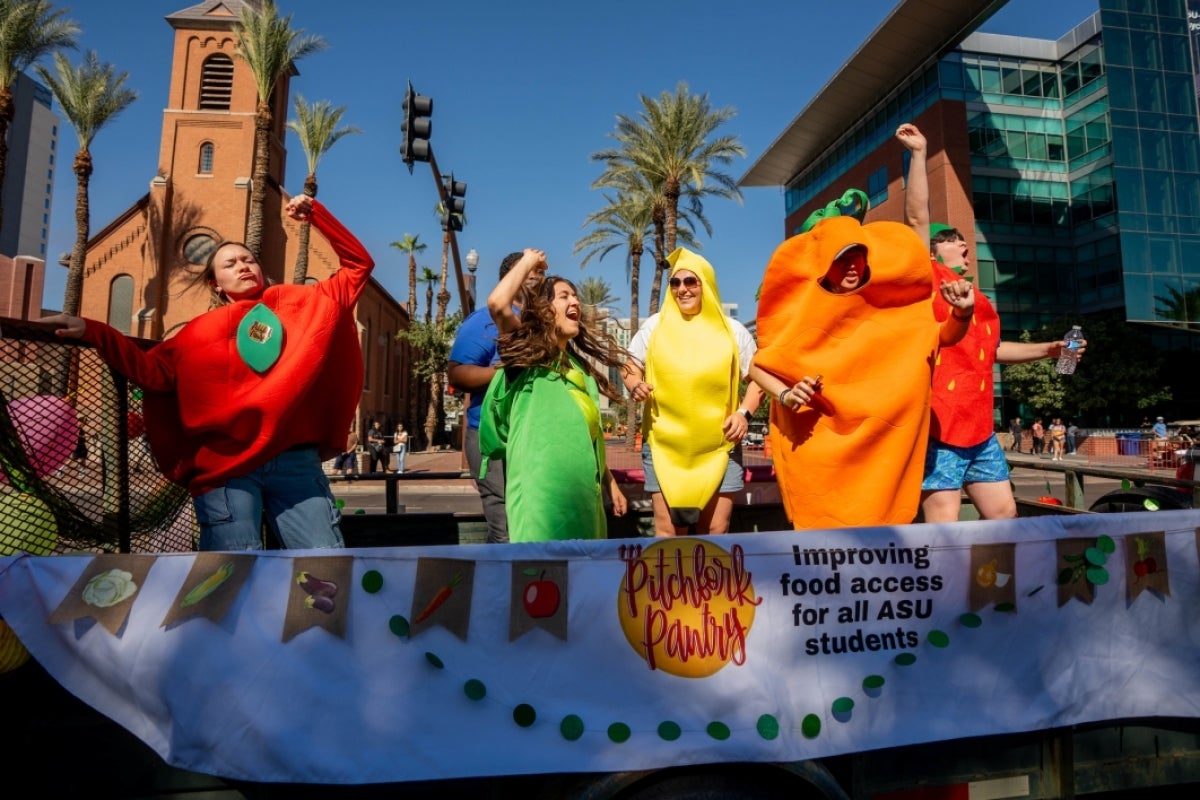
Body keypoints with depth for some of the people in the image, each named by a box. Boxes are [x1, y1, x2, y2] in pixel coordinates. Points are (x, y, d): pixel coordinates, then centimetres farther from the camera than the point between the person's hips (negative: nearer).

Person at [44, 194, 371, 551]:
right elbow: (150, 370, 10)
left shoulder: (301, 303, 17)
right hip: (224, 468, 0)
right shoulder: (201, 332, 18)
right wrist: (91, 331, 0)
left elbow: (357, 265, 20)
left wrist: (315, 213, 13)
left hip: (295, 461, 0)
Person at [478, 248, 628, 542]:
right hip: (542, 487, -7)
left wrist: (610, 481, 21)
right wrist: (529, 261, -2)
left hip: (584, 488, 8)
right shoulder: (528, 355, 1)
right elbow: (497, 303, -18)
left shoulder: (580, 365, 21)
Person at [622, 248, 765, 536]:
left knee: (715, 533, 6)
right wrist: (635, 385, -12)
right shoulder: (654, 326, 4)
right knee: (667, 532, 1)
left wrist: (745, 412, -6)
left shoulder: (732, 330, 4)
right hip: (665, 447, 0)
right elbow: (629, 367, 11)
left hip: (719, 449, 1)